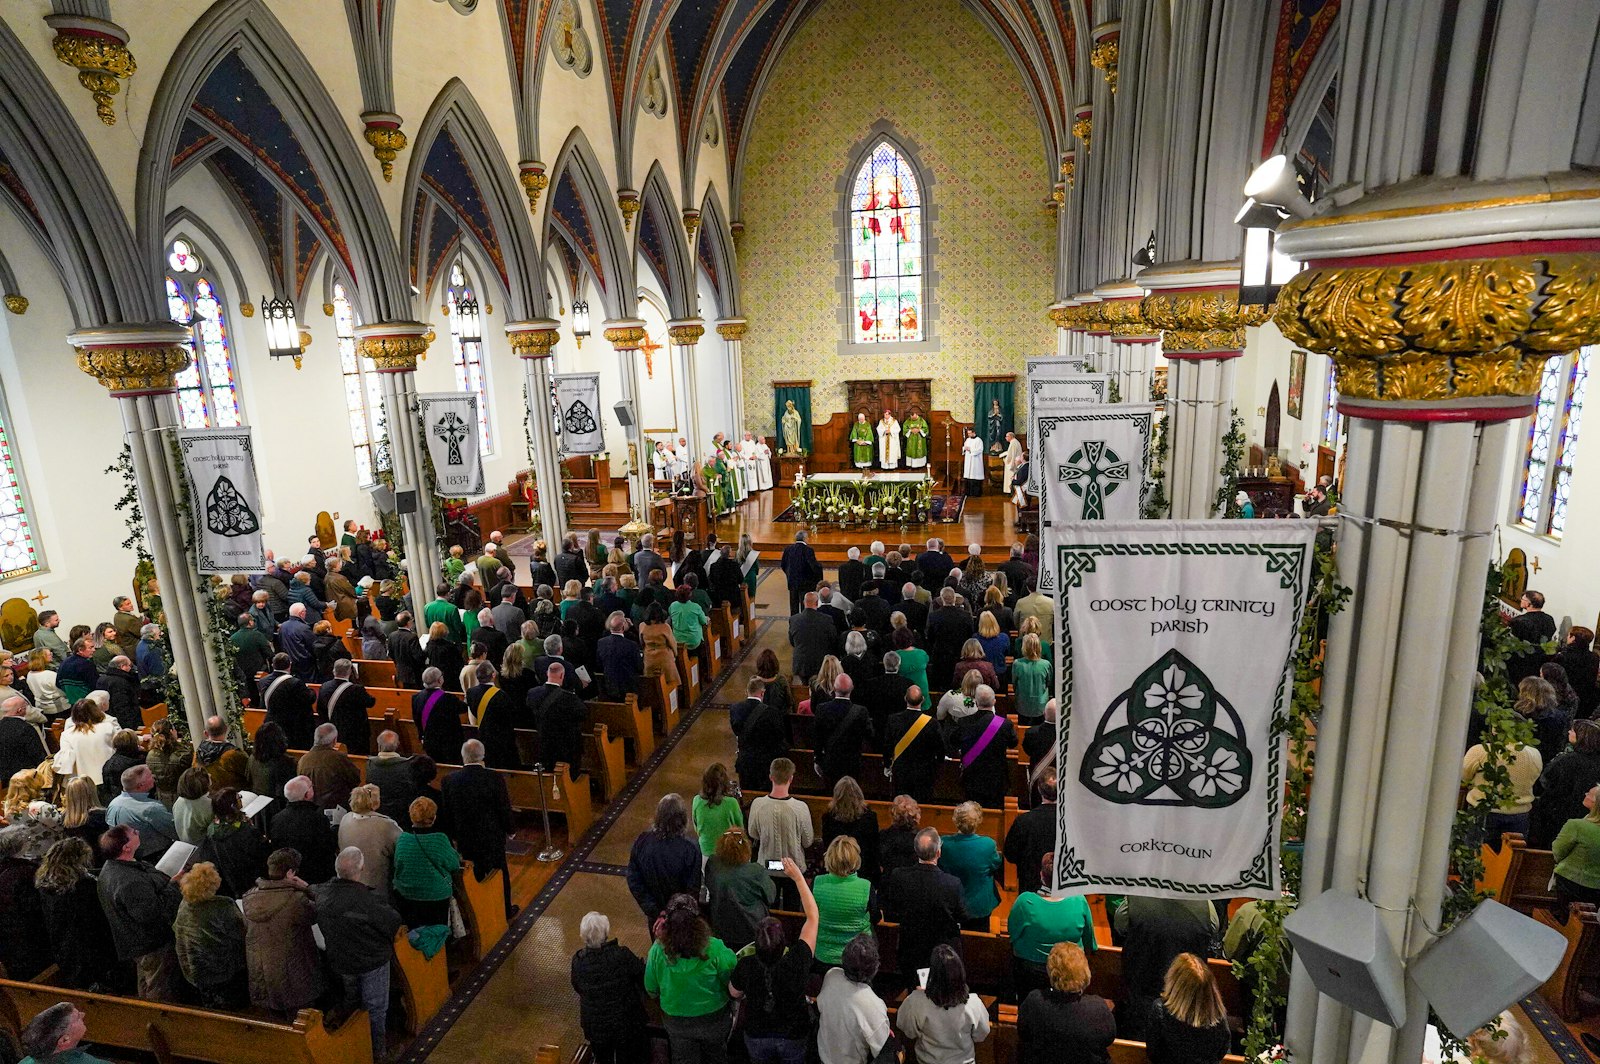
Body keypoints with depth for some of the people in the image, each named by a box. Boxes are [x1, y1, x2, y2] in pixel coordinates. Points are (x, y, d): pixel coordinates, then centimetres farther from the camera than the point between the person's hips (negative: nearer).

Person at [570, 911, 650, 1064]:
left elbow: (577, 987, -2)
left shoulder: (577, 961, -20)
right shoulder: (622, 955, -30)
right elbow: (643, 975, -16)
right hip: (625, 1021, -2)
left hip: (595, 1024, 2)